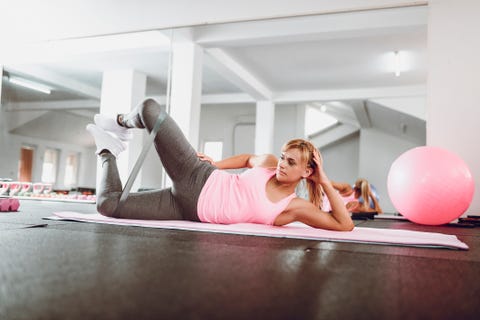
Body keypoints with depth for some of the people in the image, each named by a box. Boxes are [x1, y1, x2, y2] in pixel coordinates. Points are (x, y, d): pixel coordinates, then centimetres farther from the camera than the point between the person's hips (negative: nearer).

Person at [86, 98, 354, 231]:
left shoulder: (295, 207, -10)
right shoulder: (270, 163, 0)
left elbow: (346, 226, -17)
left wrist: (326, 184, -21)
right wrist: (216, 164, 11)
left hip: (193, 210, -2)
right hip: (197, 177, 3)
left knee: (108, 205, -9)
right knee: (150, 107, -8)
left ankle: (109, 151, 20)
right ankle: (121, 125, 27)